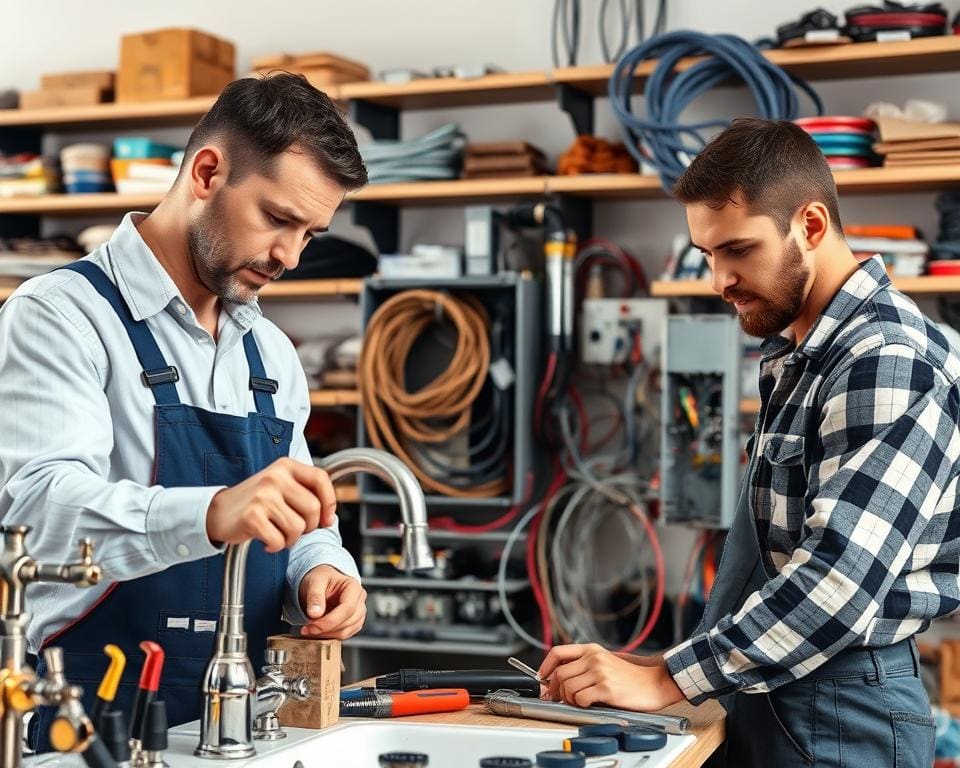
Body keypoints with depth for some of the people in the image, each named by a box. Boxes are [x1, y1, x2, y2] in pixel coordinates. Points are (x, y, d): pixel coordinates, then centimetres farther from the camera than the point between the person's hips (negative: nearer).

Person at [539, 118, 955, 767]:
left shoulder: (889, 360, -18)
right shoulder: (797, 357, 12)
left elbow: (841, 578, -26)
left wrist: (666, 680, -23)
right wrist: (689, 664, 8)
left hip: (840, 711, -8)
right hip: (769, 697, 8)